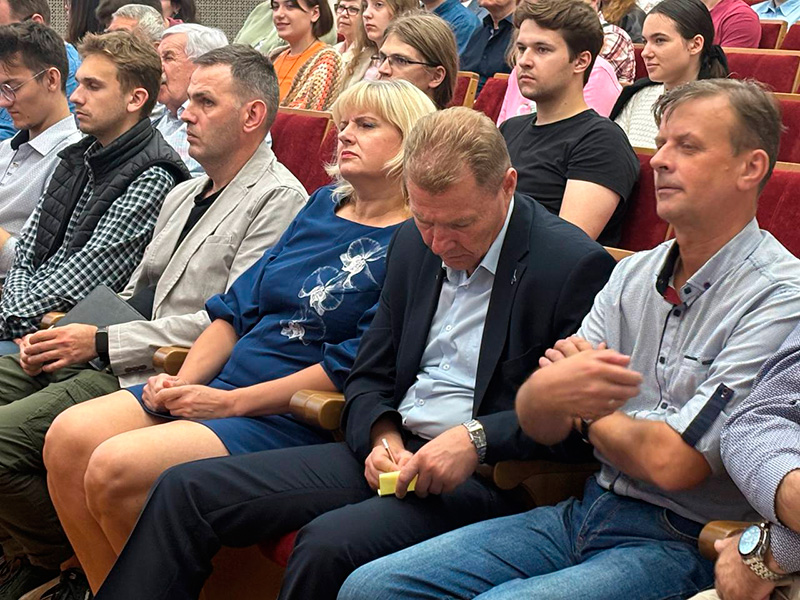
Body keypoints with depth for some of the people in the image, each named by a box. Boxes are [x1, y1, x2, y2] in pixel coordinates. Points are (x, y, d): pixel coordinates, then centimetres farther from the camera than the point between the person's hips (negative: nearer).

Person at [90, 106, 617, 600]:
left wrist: (477, 438, -24)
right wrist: (381, 438, -4)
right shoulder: (413, 244, 11)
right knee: (187, 490, -4)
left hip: (485, 477, -7)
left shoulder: (576, 265, -11)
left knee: (328, 543, -33)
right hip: (393, 452, 7)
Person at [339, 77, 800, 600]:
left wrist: (586, 410, 0)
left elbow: (670, 462, -20)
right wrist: (547, 393, -20)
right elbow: (541, 427, 5)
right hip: (585, 512, 8)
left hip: (681, 546, -7)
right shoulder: (634, 273, 11)